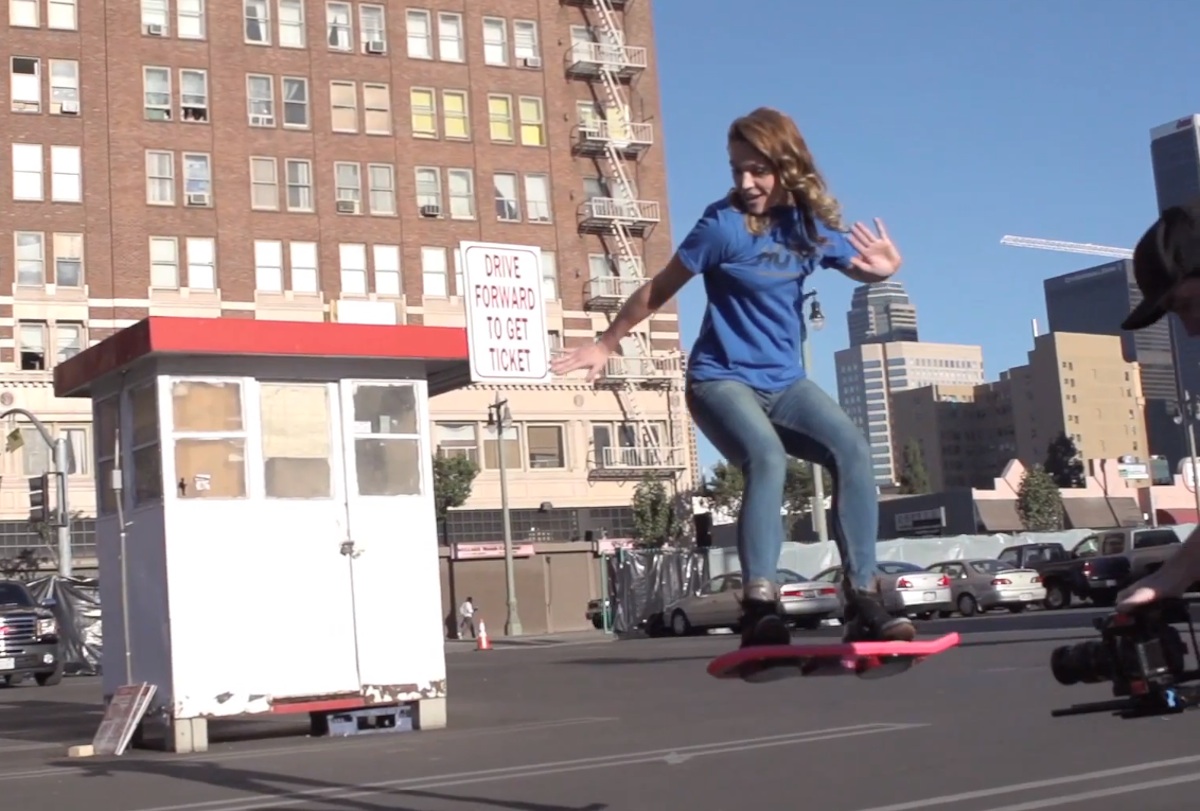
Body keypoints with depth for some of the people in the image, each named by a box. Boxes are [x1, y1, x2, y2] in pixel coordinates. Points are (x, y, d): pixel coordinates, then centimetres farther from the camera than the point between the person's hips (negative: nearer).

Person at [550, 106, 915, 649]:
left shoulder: (814, 224, 0)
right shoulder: (724, 224, -13)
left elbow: (864, 268, 16)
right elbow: (659, 289, -3)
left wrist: (887, 266, -10)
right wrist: (605, 345, 7)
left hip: (783, 381, 5)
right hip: (720, 379, -5)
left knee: (852, 450, -18)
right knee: (766, 457, -33)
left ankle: (863, 600, -16)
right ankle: (760, 609, -34)